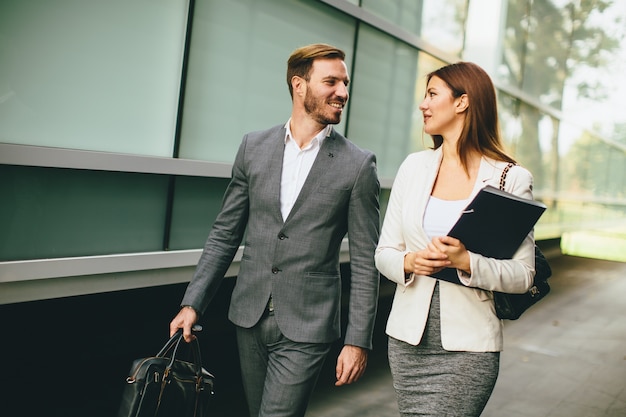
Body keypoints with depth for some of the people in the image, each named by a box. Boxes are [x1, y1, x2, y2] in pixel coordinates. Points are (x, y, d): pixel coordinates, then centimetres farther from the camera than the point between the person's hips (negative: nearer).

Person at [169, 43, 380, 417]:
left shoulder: (358, 165, -7)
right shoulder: (254, 147, 2)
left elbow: (365, 261, -5)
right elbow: (225, 234, 7)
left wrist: (358, 341, -7)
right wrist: (193, 303, 2)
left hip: (306, 329, -3)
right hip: (250, 317, 4)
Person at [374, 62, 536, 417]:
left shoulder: (512, 178, -5)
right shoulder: (414, 167, 6)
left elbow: (523, 274, -6)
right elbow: (384, 252, 8)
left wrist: (466, 262, -22)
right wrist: (409, 262, -14)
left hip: (468, 346, -4)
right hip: (408, 337, 4)